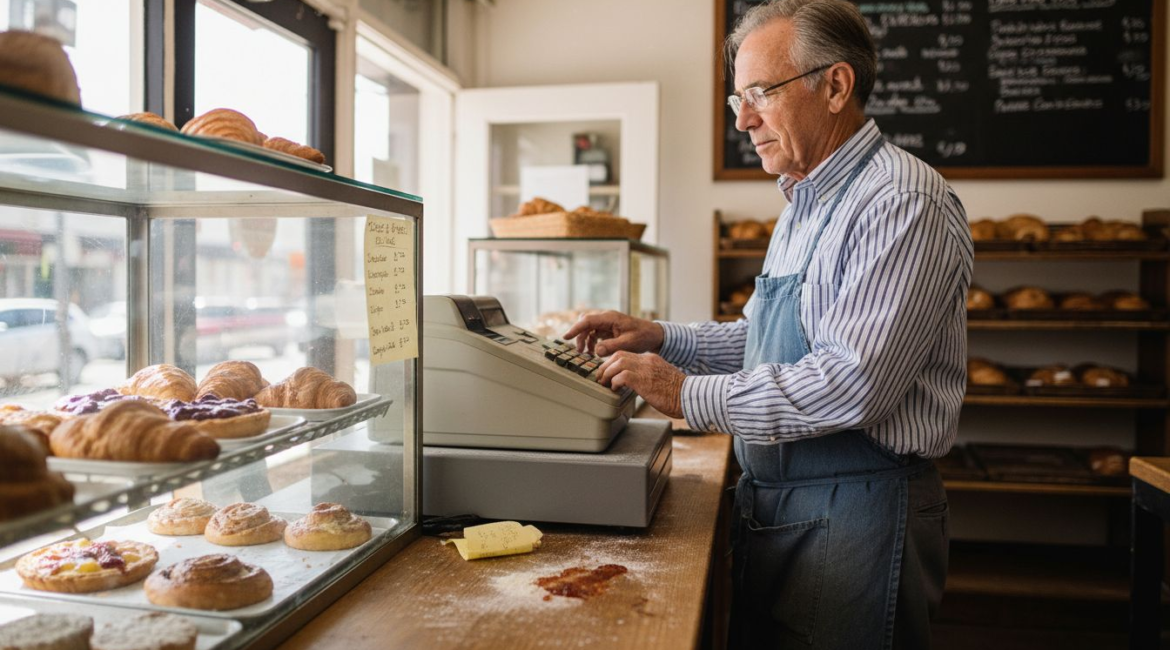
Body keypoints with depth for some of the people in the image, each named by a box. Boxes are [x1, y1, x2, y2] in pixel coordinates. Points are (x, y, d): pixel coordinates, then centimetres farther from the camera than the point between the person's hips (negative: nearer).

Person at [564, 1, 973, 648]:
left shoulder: (903, 202, -18)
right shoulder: (804, 205, 12)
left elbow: (852, 382, -26)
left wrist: (689, 395, -20)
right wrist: (660, 338, 6)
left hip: (856, 515, -8)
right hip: (772, 505, 9)